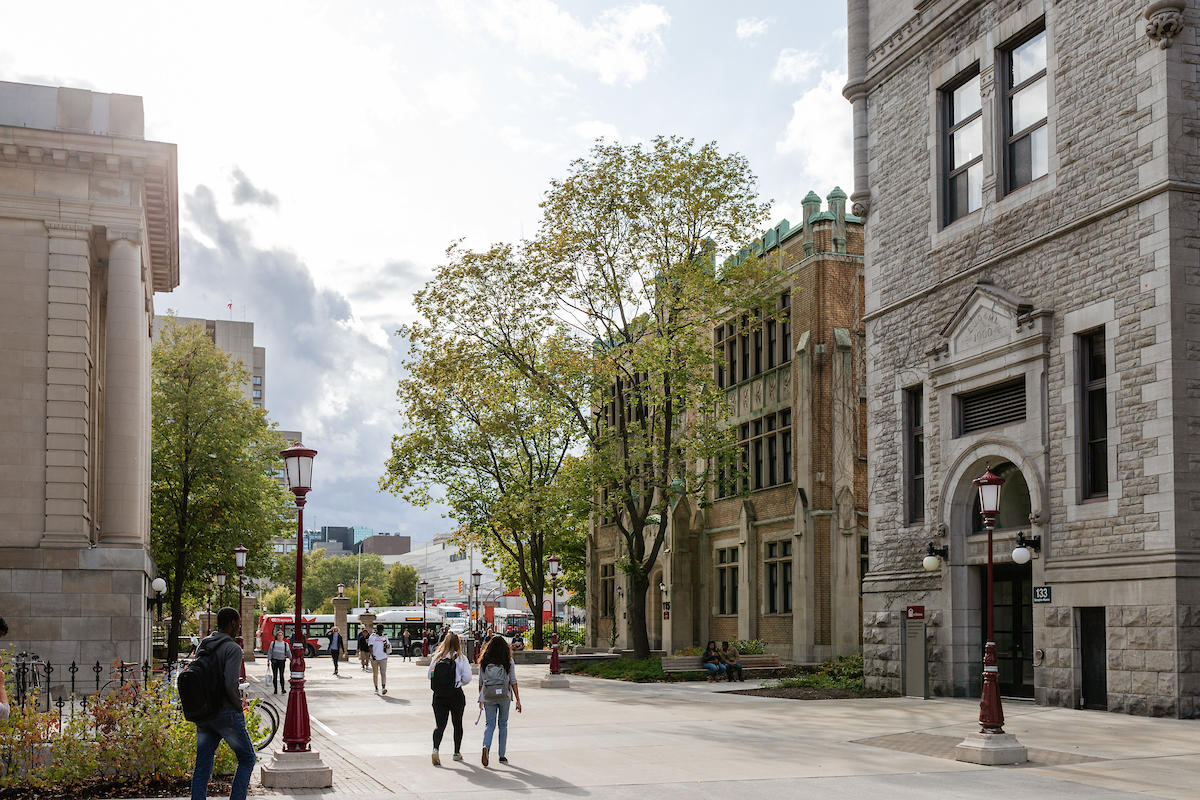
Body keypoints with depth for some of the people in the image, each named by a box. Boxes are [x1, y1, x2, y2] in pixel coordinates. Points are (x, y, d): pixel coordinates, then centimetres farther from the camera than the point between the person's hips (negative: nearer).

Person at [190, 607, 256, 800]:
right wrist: (239, 706, -7)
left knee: (202, 766, 8)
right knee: (247, 759, 9)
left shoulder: (202, 647, 9)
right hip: (227, 713, -7)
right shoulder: (233, 649, -14)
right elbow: (230, 686, -23)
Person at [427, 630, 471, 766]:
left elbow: (430, 675, 4)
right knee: (457, 724, 16)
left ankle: (435, 749, -22)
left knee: (439, 724, 1)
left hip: (439, 695, 1)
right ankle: (457, 753, 26)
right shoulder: (461, 658, -8)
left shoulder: (437, 657, -1)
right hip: (456, 694, -1)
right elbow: (467, 678, -8)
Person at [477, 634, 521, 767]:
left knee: (490, 725, 5)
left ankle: (486, 747, -22)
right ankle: (502, 755, 14)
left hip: (488, 697, 1)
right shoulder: (508, 661, -1)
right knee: (503, 725, 12)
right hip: (504, 696, -1)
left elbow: (481, 682, 7)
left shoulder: (484, 662, 3)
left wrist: (481, 699, 19)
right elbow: (513, 682, -2)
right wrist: (518, 700, 2)